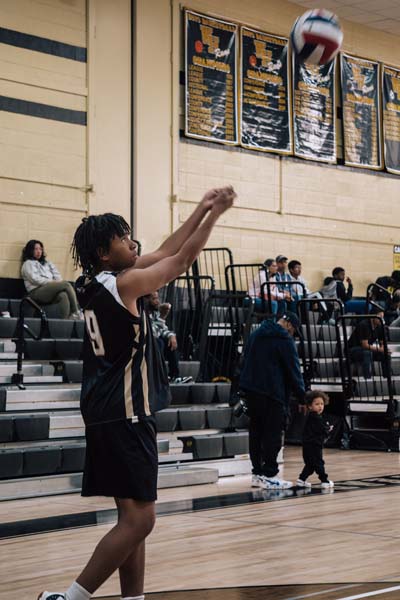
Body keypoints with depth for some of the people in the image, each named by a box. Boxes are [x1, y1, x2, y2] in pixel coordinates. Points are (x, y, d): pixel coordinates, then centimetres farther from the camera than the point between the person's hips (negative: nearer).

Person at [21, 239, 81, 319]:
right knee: (67, 284, -27)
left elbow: (57, 275, 19)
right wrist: (52, 282, -13)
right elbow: (35, 279, -5)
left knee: (63, 295, -34)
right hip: (37, 292, -5)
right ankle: (76, 313, -29)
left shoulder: (46, 263, 31)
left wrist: (58, 282, -5)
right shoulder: (28, 264, 11)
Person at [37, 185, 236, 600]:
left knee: (134, 517, 13)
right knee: (138, 519, -9)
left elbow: (165, 253, 18)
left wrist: (201, 209, 19)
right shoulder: (122, 283, -14)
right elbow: (182, 259, -6)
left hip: (111, 414, 10)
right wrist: (215, 214, 5)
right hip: (124, 415, -10)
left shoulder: (97, 283, 10)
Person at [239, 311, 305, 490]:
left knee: (256, 432, 11)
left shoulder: (255, 334, 17)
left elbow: (245, 362, 21)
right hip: (272, 394, -8)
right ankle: (269, 475, -5)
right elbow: (293, 370, -7)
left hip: (250, 390, 8)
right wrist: (302, 396, -2)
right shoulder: (284, 340, -7)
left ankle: (257, 472, 14)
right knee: (272, 435, -4)